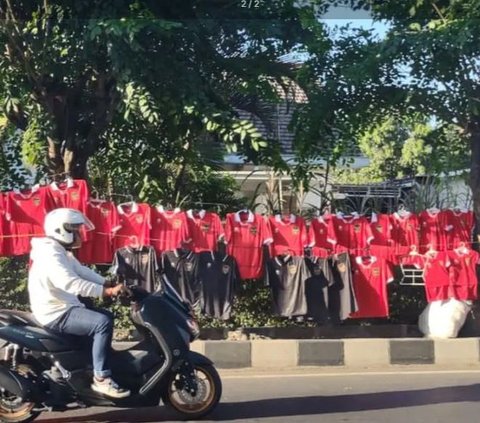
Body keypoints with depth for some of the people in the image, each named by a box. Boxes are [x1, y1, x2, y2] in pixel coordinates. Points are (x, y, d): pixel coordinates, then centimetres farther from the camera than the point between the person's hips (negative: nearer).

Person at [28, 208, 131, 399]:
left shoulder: (61, 251, 15)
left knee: (107, 316, 20)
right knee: (103, 323, -25)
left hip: (64, 308, 11)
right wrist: (108, 291, -36)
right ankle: (101, 378, -21)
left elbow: (82, 272, 15)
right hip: (56, 314, -11)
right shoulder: (50, 253, -20)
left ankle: (99, 363, 25)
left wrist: (110, 284, 0)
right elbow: (71, 283, -33)